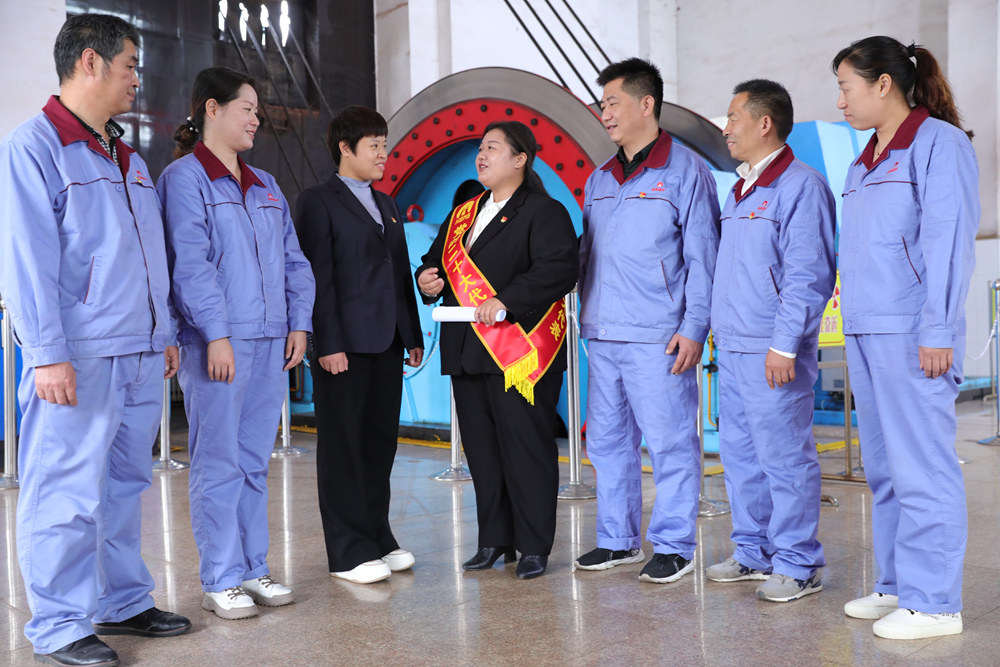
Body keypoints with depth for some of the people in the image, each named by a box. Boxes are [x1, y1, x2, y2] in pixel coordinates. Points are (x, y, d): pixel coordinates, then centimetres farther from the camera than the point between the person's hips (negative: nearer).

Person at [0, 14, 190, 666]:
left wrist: (165, 333, 19)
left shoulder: (130, 159, 19)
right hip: (79, 358, -8)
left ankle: (122, 602, 25)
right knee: (68, 494, -1)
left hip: (141, 356, 8)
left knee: (125, 485, 14)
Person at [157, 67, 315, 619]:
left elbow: (293, 260, 17)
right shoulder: (183, 178, -3)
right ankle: (221, 581, 7)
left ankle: (253, 569, 19)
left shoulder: (265, 186, 19)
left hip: (269, 343, 7)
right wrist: (216, 334, -17)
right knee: (218, 464, -1)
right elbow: (190, 263, -11)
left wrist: (299, 324, 8)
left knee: (255, 462, 11)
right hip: (215, 343, -6)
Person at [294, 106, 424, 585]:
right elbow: (319, 275, -10)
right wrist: (328, 343, -17)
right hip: (345, 344, -7)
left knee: (381, 442, 12)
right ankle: (348, 553, 9)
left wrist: (414, 335, 14)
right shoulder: (318, 201, -3)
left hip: (387, 343, 7)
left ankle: (378, 539, 23)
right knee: (343, 446, 1)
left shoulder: (386, 204, 19)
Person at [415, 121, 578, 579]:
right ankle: (494, 541, 25)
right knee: (481, 451, 12)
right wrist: (426, 279, 3)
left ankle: (534, 546, 10)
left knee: (526, 450, -2)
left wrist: (505, 300, -24)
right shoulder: (463, 214, 20)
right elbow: (437, 259, 27)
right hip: (468, 352, 7)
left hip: (520, 353, -7)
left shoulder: (544, 212, -4)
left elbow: (557, 271, -17)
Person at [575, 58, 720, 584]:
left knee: (669, 443, -1)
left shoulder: (685, 170, -2)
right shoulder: (599, 180, 18)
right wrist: (587, 317, 12)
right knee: (607, 442, 12)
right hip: (602, 337, 7)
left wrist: (693, 328, -13)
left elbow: (703, 257, -7)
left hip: (658, 338, -7)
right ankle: (618, 540, 24)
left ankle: (674, 545, 11)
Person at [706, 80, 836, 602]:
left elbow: (808, 275, -16)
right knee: (740, 455, 13)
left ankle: (797, 564, 8)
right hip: (732, 348, 9)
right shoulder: (739, 190, 19)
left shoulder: (801, 185, -9)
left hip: (772, 352, -9)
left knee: (784, 457, -3)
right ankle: (754, 552, 25)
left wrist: (785, 344, -20)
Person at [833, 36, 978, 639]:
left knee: (922, 467, -5)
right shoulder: (864, 163, 19)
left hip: (912, 335, -9)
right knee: (884, 467, 12)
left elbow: (949, 241, -12)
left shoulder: (939, 142, -5)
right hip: (866, 332, 9)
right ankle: (898, 586, 23)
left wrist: (937, 330, -16)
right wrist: (854, 327, 15)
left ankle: (934, 602, 4)